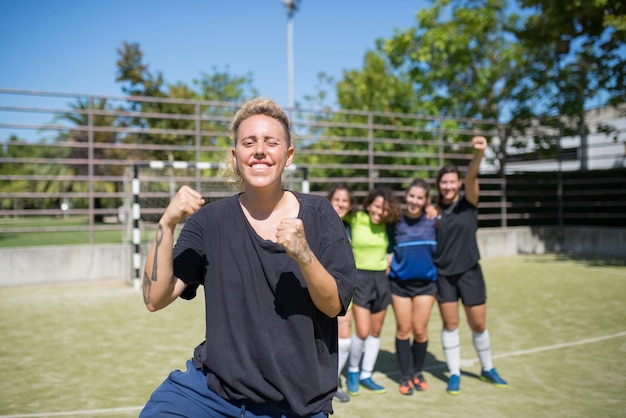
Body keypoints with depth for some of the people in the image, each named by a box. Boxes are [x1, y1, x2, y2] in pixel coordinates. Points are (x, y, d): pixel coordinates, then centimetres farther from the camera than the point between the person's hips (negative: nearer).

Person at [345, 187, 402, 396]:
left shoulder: (386, 224, 1)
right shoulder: (356, 219, -7)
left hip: (381, 278, 4)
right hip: (360, 277, -4)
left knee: (376, 331, 11)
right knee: (362, 332, -10)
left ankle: (366, 375, 26)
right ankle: (352, 371, 17)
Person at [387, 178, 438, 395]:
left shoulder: (433, 220, -4)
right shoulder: (395, 222, -3)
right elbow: (390, 250, 7)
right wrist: (387, 267, -5)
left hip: (426, 282, 0)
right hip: (400, 282, 0)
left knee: (420, 330, 3)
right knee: (403, 329, 6)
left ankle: (418, 372, 27)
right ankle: (404, 376, 21)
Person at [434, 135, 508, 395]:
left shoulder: (468, 203, -5)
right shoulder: (436, 210, 2)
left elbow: (471, 177, -26)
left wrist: (479, 153, -44)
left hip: (469, 272, -1)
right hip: (443, 274, 2)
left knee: (478, 325, 7)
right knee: (450, 325, 6)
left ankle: (488, 370, 30)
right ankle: (454, 374, 20)